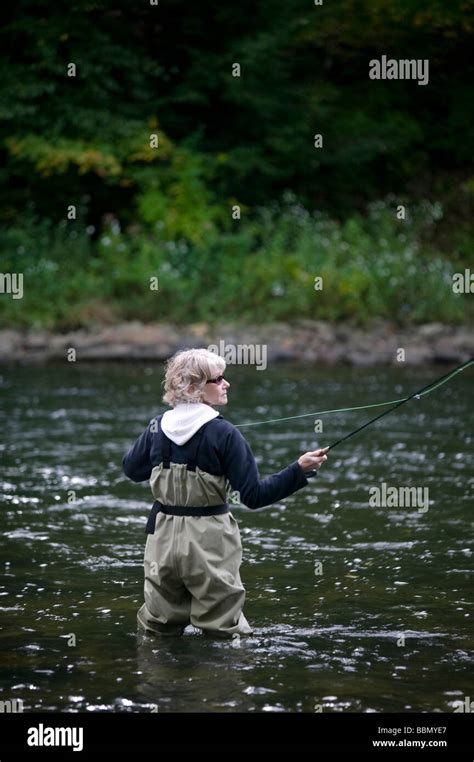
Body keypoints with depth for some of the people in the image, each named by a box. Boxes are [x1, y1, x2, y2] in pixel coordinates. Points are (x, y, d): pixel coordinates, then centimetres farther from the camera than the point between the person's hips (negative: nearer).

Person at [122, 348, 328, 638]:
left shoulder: (158, 427, 0)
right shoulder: (223, 433, -15)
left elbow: (132, 469, 17)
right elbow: (254, 495, -17)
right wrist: (299, 470, -17)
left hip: (164, 538, 4)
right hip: (209, 542, -4)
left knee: (158, 628, 18)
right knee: (224, 632, 5)